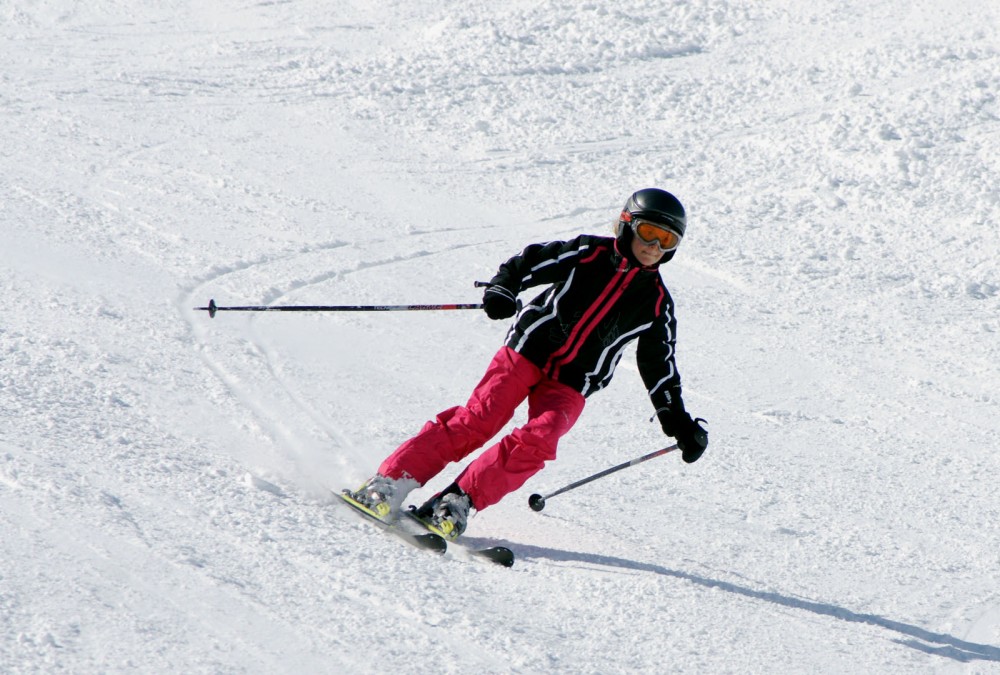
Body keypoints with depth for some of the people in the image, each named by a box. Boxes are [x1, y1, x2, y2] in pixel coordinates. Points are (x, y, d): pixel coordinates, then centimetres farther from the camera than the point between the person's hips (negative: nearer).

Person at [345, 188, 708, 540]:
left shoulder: (657, 304, 7)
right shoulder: (591, 253, 0)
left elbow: (660, 369, 16)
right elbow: (531, 262, -5)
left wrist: (679, 423, 14)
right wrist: (502, 288, -25)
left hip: (571, 384, 2)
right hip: (529, 349, -2)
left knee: (538, 440, -23)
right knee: (477, 421, -16)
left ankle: (457, 501, -19)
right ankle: (390, 480, -12)